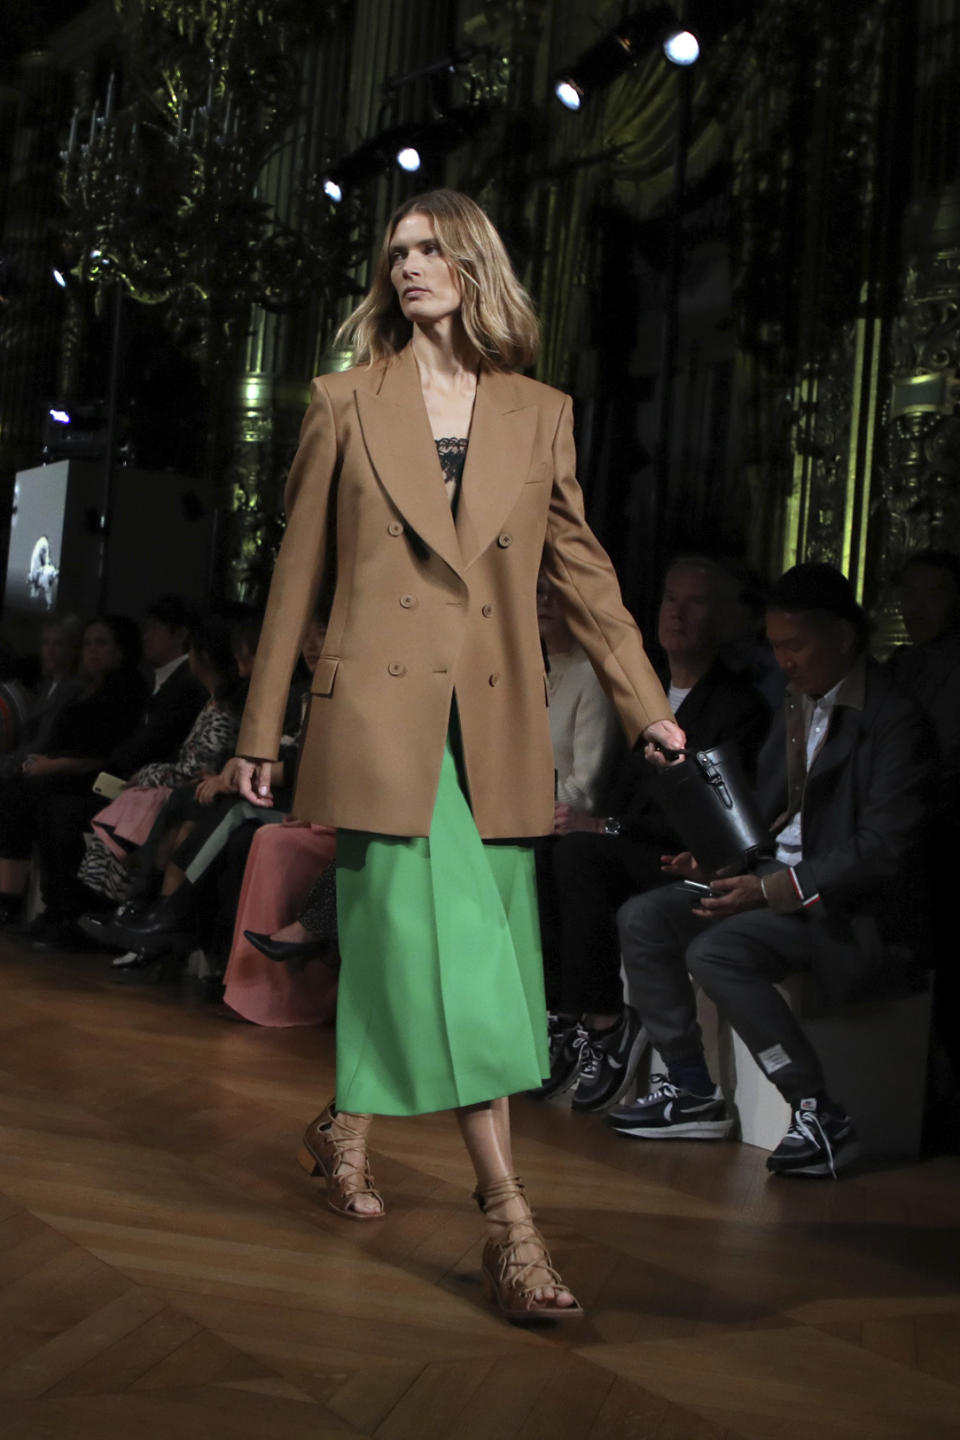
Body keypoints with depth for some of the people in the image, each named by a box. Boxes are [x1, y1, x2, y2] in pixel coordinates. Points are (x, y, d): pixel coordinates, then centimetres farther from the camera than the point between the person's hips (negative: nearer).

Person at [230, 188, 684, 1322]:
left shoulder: (539, 415, 11)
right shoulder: (345, 403, 7)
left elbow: (580, 569, 14)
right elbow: (297, 571, 8)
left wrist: (646, 705, 9)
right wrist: (260, 729, 8)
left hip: (496, 722, 3)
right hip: (380, 711, -3)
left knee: (428, 951, 8)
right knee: (447, 948, -9)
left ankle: (344, 1131, 33)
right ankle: (507, 1218, -6)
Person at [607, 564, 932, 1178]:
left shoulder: (894, 718, -14)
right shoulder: (797, 701, 13)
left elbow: (882, 850, -21)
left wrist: (773, 890, -26)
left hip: (855, 908, -9)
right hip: (778, 875, 9)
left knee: (716, 952, -29)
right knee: (643, 918, -5)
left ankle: (820, 1114, -16)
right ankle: (694, 1092, 3)